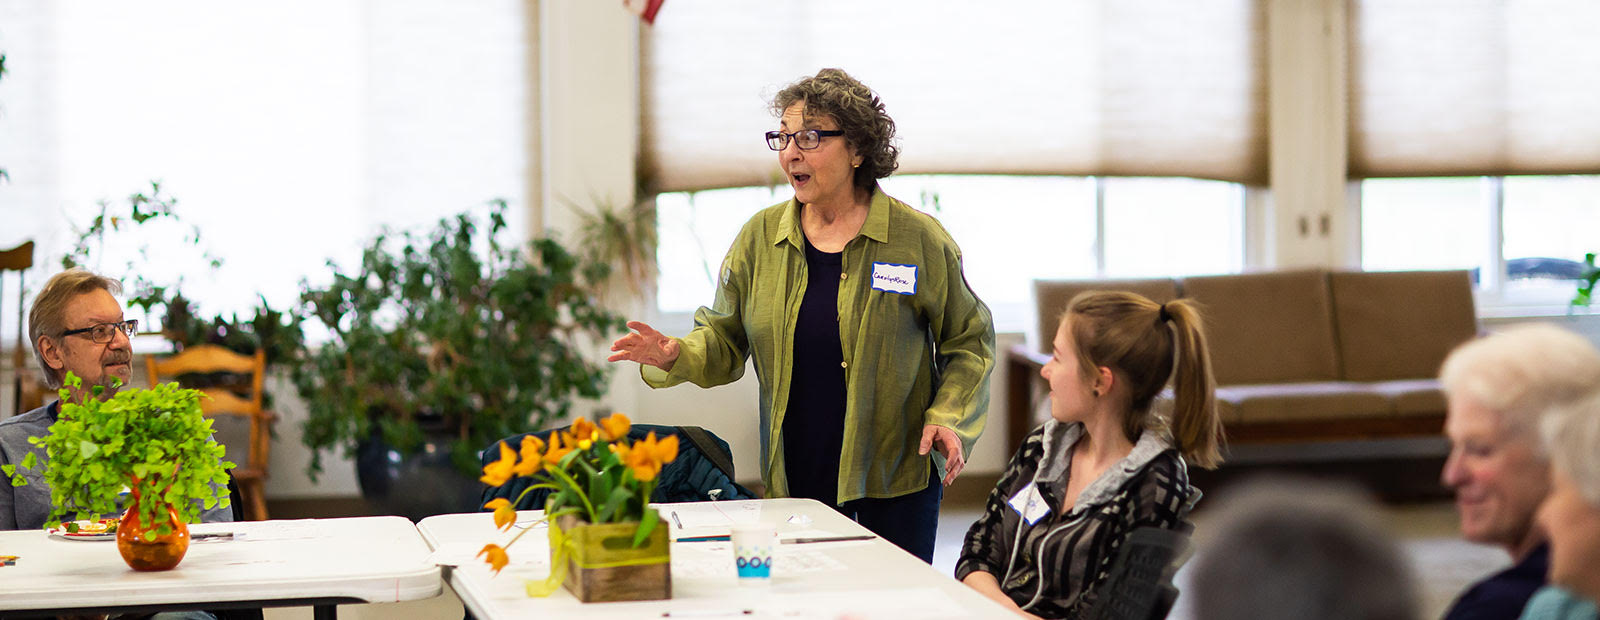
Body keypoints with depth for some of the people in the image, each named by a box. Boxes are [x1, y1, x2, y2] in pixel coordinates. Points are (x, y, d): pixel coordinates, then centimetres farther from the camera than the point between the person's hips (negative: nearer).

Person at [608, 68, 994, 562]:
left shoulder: (917, 238, -3)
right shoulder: (761, 237, 5)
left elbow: (968, 341, 5)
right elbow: (726, 338, 10)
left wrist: (947, 419, -9)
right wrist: (677, 356, -11)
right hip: (794, 481, 2)